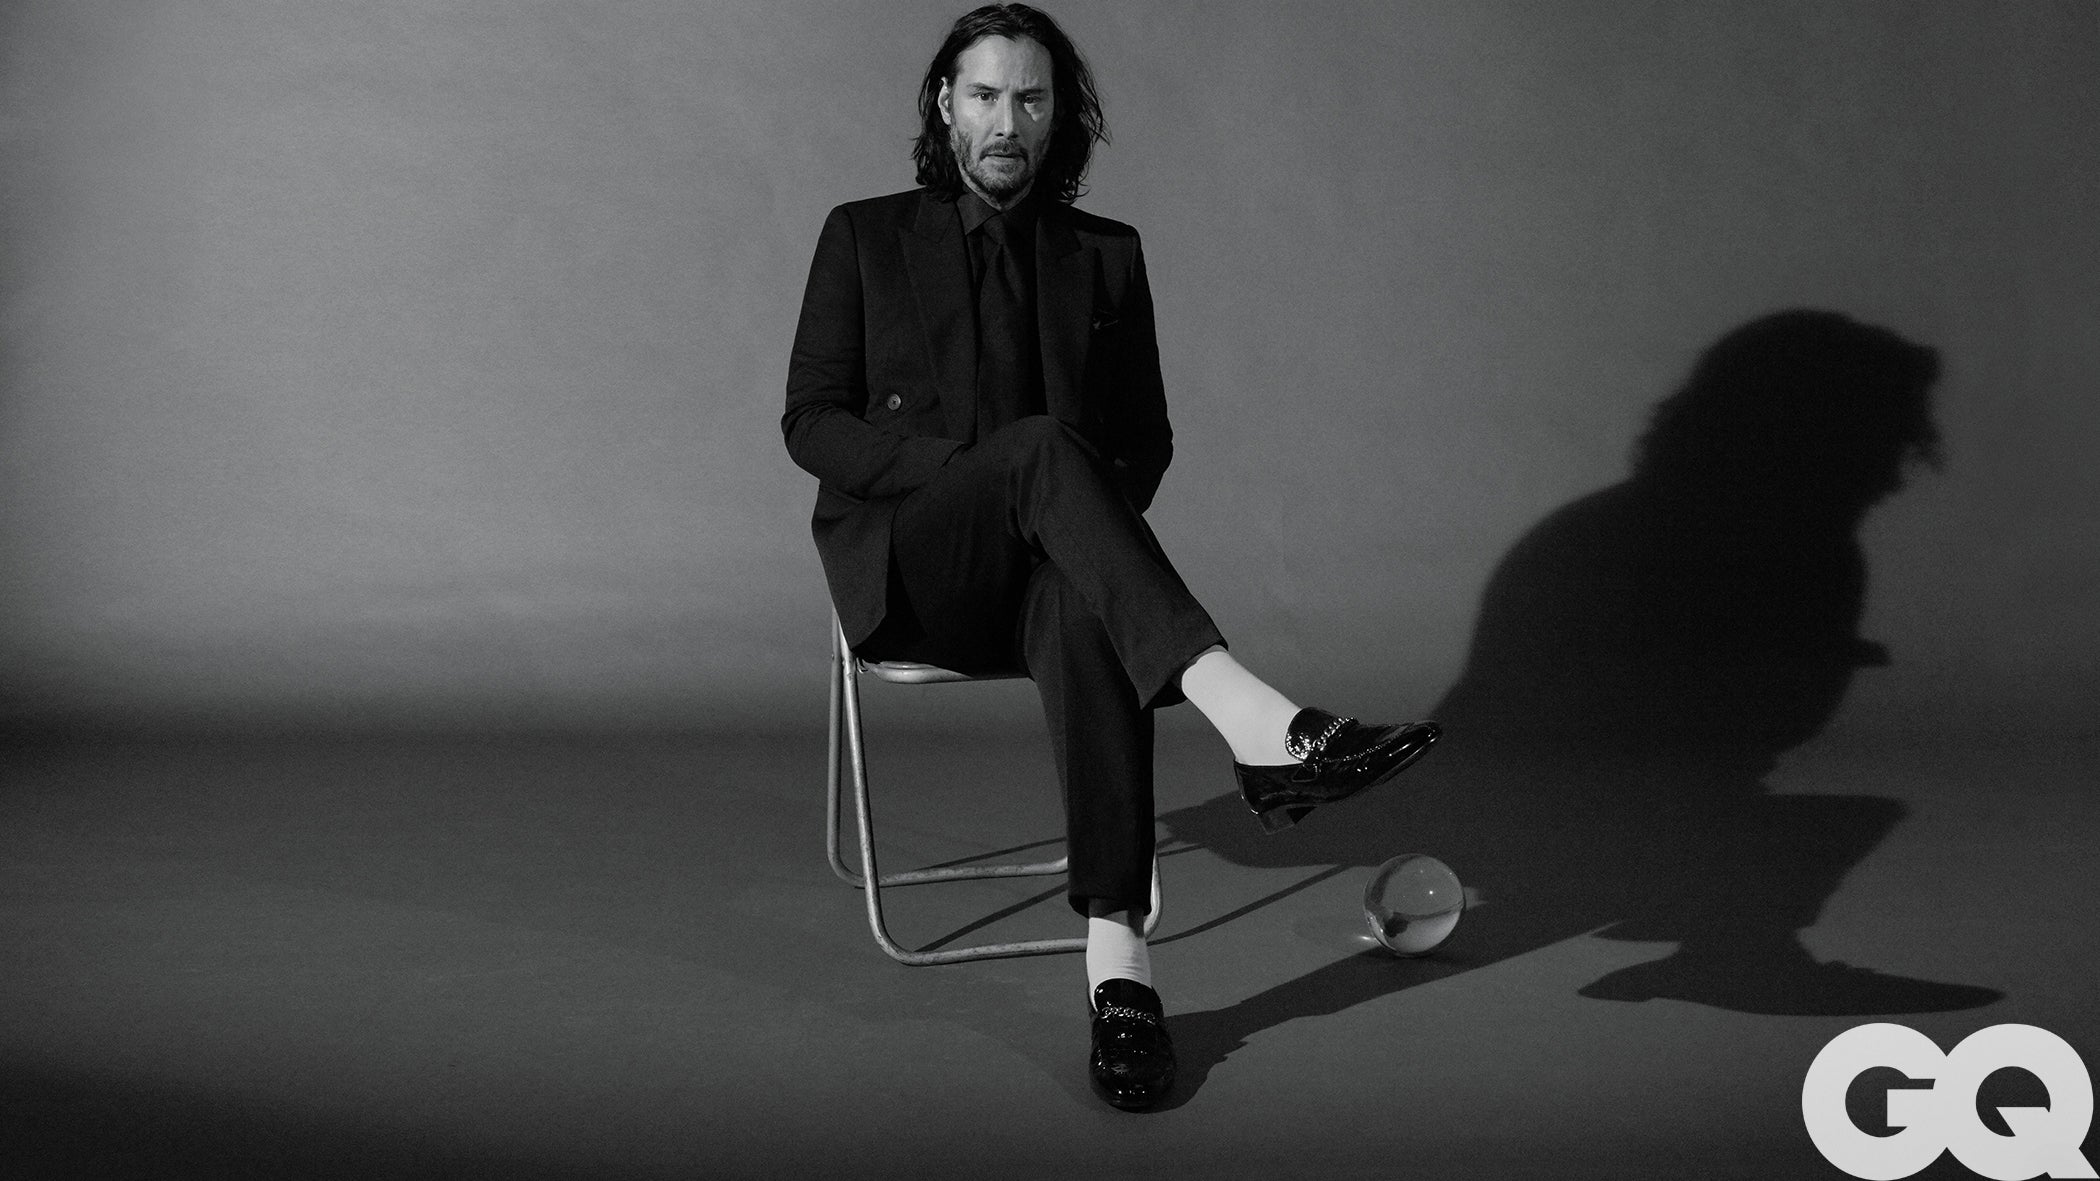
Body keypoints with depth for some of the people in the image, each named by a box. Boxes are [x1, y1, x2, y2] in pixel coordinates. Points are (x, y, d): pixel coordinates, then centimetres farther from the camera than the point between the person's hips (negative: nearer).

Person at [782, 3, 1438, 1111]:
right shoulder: (864, 237, 10)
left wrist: (1079, 515, -8)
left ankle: (1116, 959, -45)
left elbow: (1145, 438, 15)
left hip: (1048, 567, 2)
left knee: (1088, 621, -38)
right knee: (1040, 442, -35)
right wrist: (970, 466, -13)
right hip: (908, 570, -1)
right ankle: (1250, 718, -52)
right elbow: (811, 422, 3)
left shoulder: (1106, 254, 16)